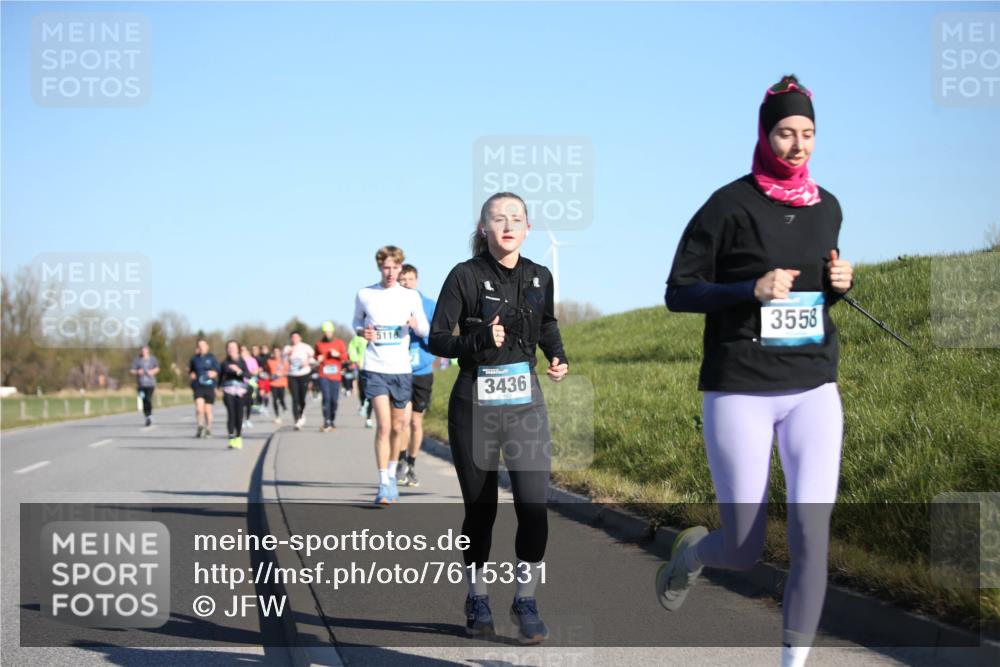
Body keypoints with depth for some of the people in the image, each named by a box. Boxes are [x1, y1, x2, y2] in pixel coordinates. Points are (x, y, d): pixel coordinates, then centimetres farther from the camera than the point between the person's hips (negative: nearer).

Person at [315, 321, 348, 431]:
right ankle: (326, 423, -14)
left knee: (334, 400, 3)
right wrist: (318, 358, -2)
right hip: (323, 375, -1)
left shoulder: (339, 343, 6)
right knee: (326, 397, -15)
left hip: (335, 376, 1)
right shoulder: (319, 344, 6)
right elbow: (314, 355, 20)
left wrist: (338, 354, -13)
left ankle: (332, 421, 19)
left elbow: (345, 356, 6)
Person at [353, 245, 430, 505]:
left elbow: (425, 330, 10)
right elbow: (357, 322, 16)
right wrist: (363, 332, -8)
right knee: (383, 425, -15)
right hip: (375, 368, -2)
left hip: (401, 369, 2)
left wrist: (416, 324, -13)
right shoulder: (364, 294, 2)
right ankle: (383, 485, -13)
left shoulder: (411, 296, 4)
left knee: (397, 427, 12)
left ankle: (392, 475, 32)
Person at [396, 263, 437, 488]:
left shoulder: (430, 306, 1)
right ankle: (401, 461, 2)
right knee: (404, 418, -16)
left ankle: (411, 466, 23)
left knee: (416, 422, 8)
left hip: (422, 371, 2)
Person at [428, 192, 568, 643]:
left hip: (526, 404, 2)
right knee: (480, 510, 8)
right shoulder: (465, 276, -8)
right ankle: (477, 598, 27)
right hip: (475, 406, -2)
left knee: (534, 506, -11)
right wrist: (480, 341, -24)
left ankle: (526, 601, 4)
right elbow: (437, 339, -8)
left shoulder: (540, 277, 4)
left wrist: (558, 357, 5)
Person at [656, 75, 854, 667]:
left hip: (813, 390, 4)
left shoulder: (827, 208, 9)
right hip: (740, 393, -4)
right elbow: (678, 293, -5)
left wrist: (840, 284, 0)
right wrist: (752, 291, -19)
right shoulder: (730, 206, -6)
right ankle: (694, 549, 37)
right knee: (745, 554, 1)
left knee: (812, 534, -12)